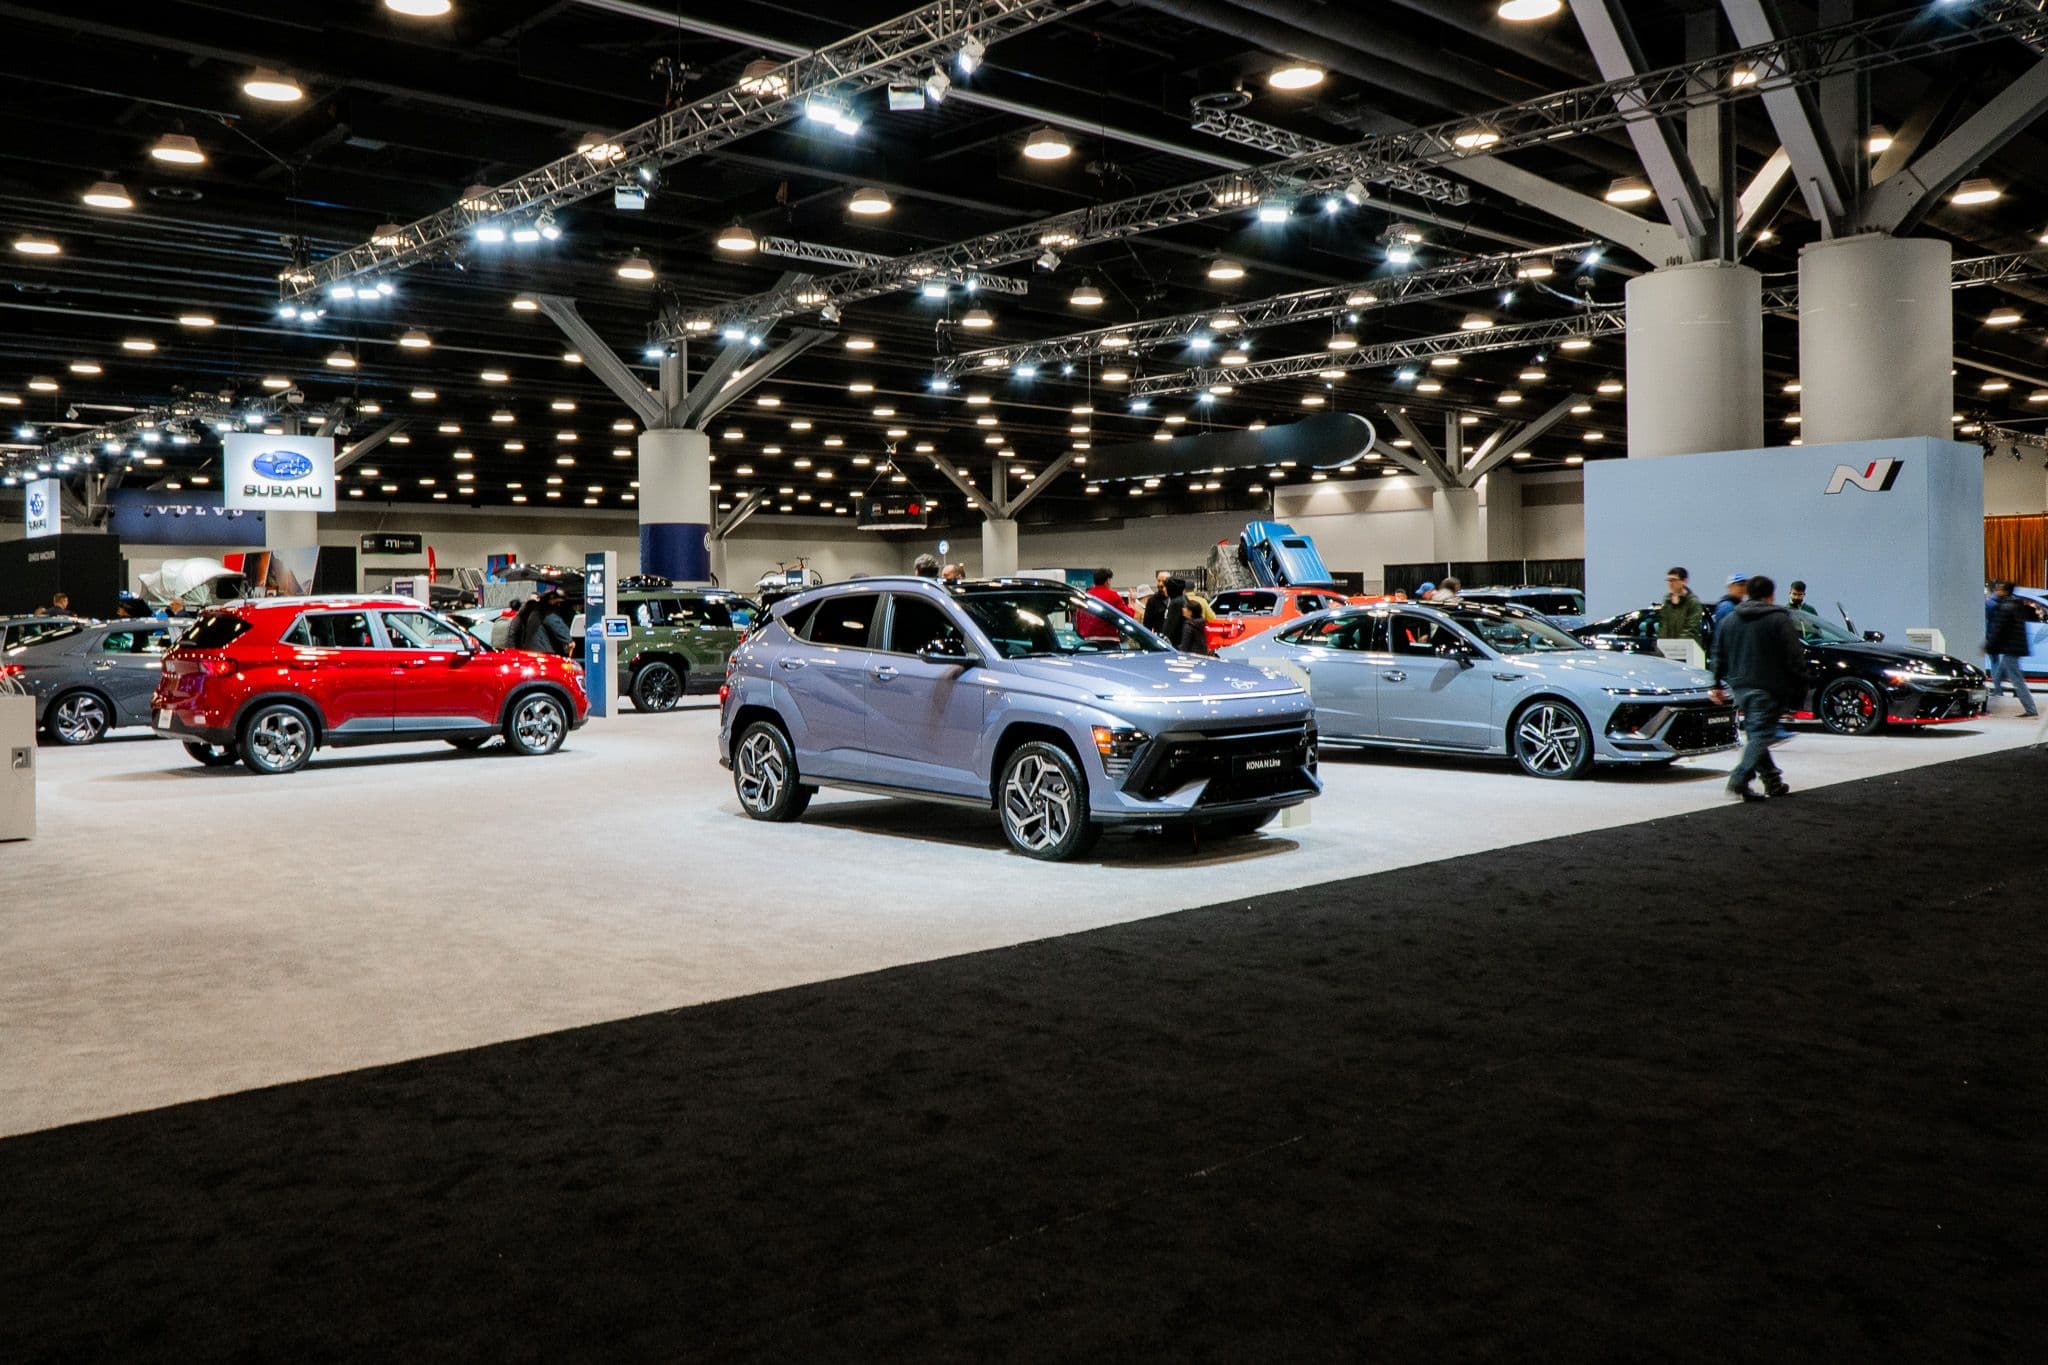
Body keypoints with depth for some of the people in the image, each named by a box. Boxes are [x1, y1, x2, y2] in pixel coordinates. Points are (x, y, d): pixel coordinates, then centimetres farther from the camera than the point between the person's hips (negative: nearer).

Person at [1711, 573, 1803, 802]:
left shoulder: (1729, 619, 10)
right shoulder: (1780, 620, -5)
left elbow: (1719, 656, 14)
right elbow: (1794, 658, -7)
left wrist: (1718, 684, 21)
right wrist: (1799, 690, -3)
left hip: (1739, 687, 6)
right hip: (1768, 688, -5)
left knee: (1754, 733, 13)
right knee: (1761, 734, -5)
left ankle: (1773, 781, 17)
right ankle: (1740, 779, -17)